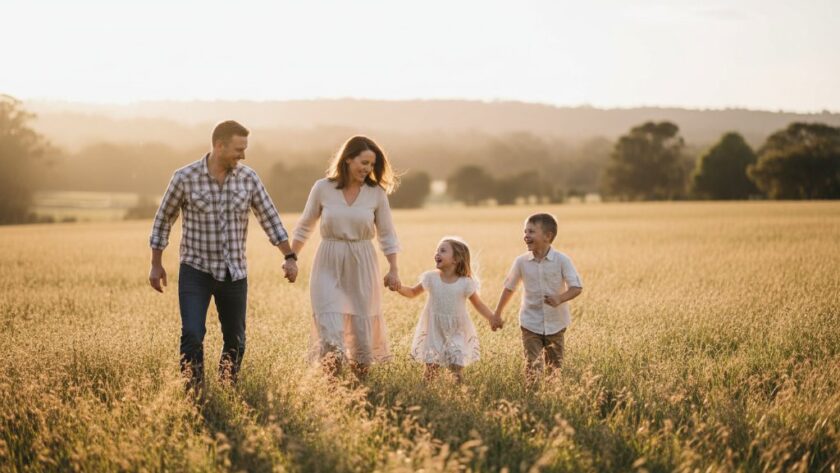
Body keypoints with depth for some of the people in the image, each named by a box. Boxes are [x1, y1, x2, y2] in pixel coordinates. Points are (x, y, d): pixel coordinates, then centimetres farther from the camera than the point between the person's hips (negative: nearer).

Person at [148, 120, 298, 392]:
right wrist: (156, 265, 4)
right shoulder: (185, 177, -9)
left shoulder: (248, 178, -2)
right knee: (192, 336, -17)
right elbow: (164, 219, 2)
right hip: (195, 271, -3)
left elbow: (269, 218, 5)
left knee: (235, 341, 9)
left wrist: (289, 257, -1)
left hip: (234, 274, 3)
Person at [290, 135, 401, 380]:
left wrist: (393, 270, 0)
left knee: (362, 325, 7)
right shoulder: (322, 188, -4)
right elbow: (304, 227, 9)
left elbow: (387, 234, 5)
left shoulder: (376, 193, -3)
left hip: (362, 265, 1)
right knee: (330, 328, -11)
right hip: (329, 264, -1)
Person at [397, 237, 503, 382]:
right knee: (430, 371, 2)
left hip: (456, 332, -1)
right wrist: (398, 287, -8)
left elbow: (478, 304, 1)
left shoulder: (465, 283, -9)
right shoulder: (431, 278, -3)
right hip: (434, 331, 1)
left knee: (457, 367, -2)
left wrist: (491, 317, -13)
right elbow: (413, 292, 10)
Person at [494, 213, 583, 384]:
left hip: (555, 324, 0)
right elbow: (509, 288, 8)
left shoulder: (562, 260, -12)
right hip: (531, 324, 1)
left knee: (555, 368, 11)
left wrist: (560, 298, -33)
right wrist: (497, 314, 13)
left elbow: (576, 287, -14)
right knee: (532, 367, -7)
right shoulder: (521, 262, -6)